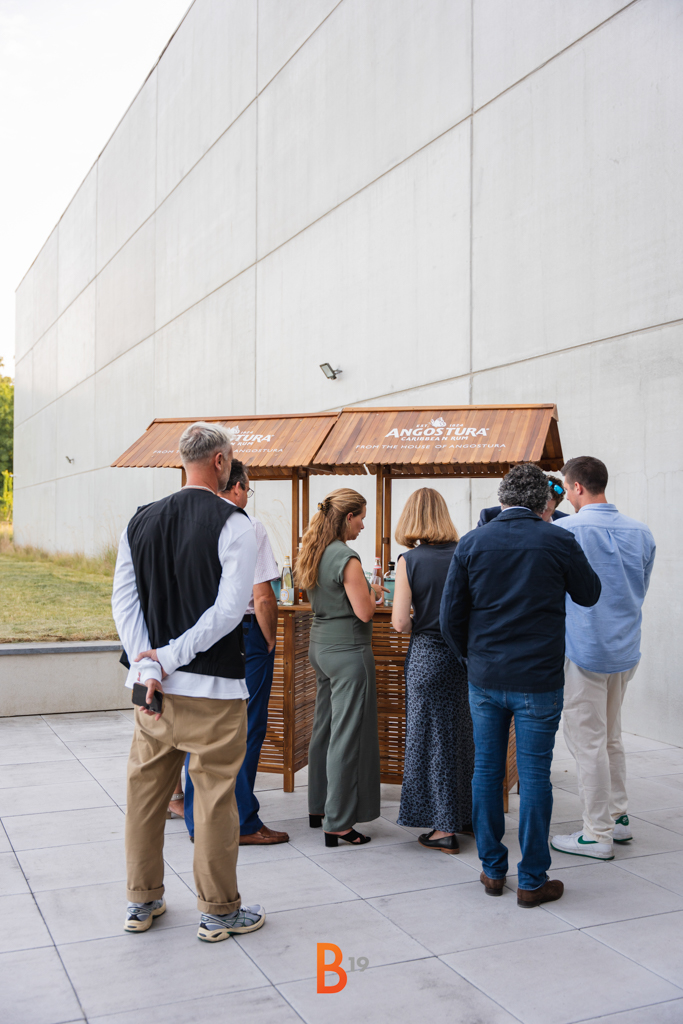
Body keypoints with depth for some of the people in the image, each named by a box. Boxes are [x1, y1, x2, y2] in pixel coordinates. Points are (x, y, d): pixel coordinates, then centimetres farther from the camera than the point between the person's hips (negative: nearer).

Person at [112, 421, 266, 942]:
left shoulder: (141, 521, 6)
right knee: (215, 796, 6)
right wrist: (170, 657, -14)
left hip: (153, 684, 6)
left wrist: (150, 668, -6)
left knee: (146, 791, 15)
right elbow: (230, 609, -18)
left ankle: (142, 901, 30)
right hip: (213, 687, -5)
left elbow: (124, 601, 1)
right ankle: (219, 910, 19)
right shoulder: (234, 523, -10)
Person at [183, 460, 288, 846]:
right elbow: (262, 597, -15)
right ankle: (241, 823, 11)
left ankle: (198, 821, 21)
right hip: (242, 635, -6)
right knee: (244, 730, 3)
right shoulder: (248, 528, -12)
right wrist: (270, 640, -2)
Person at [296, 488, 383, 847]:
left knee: (324, 727, 18)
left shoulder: (312, 552, 8)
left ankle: (319, 807, 31)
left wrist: (363, 587, 17)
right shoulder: (345, 557, -19)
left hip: (321, 645, 9)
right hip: (348, 650, -9)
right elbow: (364, 612, -18)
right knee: (347, 735, -2)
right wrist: (374, 592, 0)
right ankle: (338, 822, 4)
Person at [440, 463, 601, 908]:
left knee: (486, 771, 13)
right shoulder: (559, 542, -7)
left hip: (485, 678, 2)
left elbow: (451, 618, 1)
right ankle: (532, 881, 14)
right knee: (534, 776, 5)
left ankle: (493, 870, 23)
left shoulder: (472, 543, -1)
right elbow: (589, 595, 11)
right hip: (538, 680, -2)